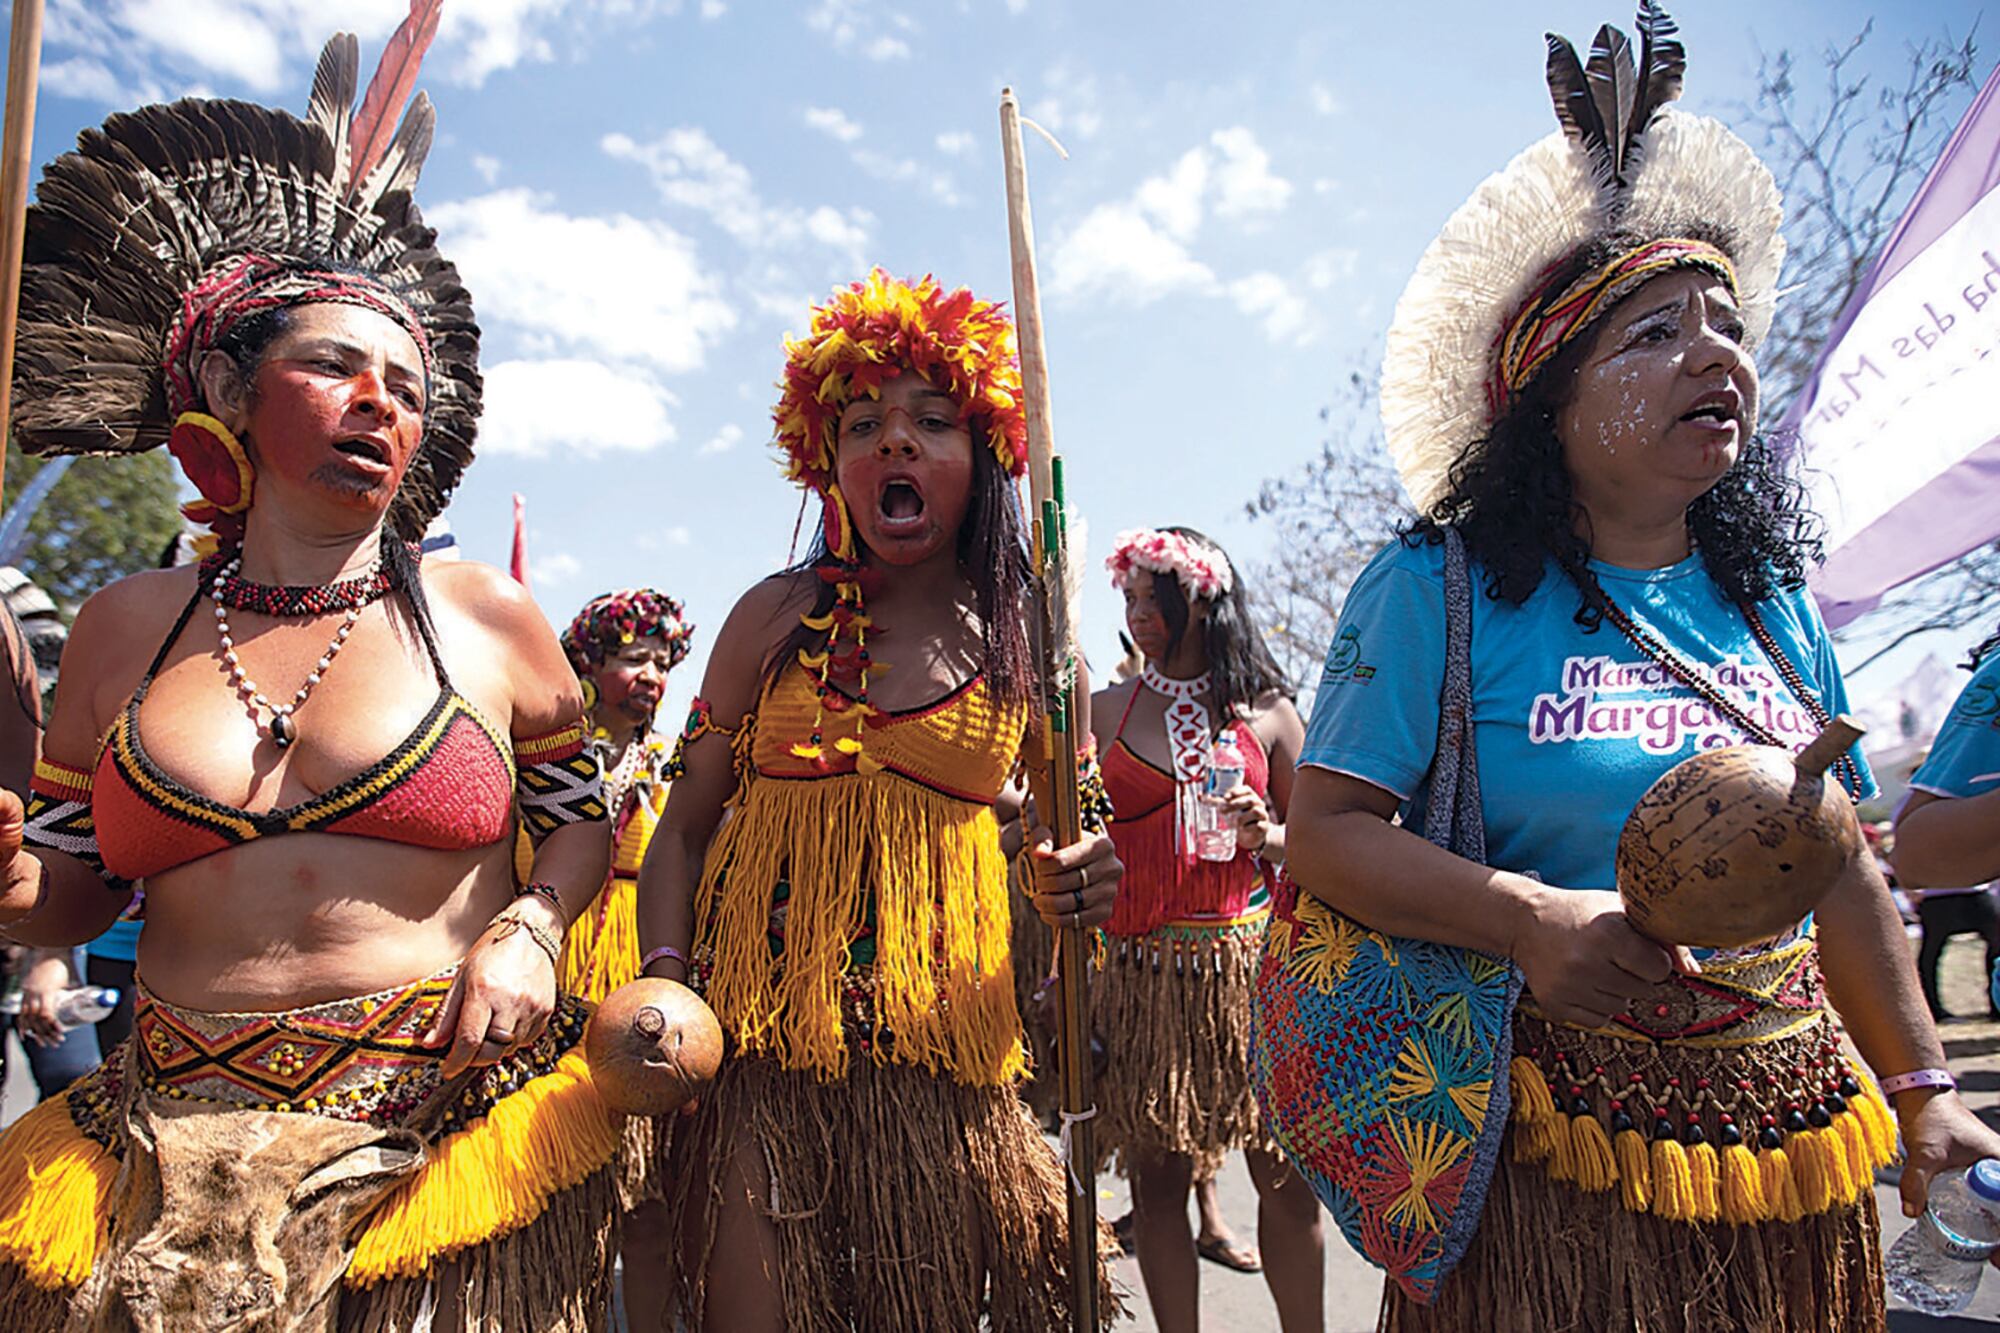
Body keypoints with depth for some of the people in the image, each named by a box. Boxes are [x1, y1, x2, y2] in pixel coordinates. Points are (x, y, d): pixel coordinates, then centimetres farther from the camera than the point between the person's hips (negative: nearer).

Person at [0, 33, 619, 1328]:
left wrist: (529, 930, -9)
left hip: (448, 1131, -1)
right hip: (174, 1154, 2)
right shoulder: (130, 627, 6)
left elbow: (582, 814, 9)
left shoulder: (487, 616, 0)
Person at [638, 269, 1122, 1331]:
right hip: (759, 1038, 0)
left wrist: (1078, 883, -7)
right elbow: (686, 827, 6)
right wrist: (663, 981, -9)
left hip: (945, 1044, 1)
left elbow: (1047, 834, 16)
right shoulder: (778, 617, 4)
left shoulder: (1021, 641, 5)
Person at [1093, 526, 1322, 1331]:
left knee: (1284, 1170, 2)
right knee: (1157, 1174, 4)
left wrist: (1268, 836, -7)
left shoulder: (1267, 712, 8)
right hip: (1142, 969, 0)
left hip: (1253, 959, 0)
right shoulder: (1103, 712, 7)